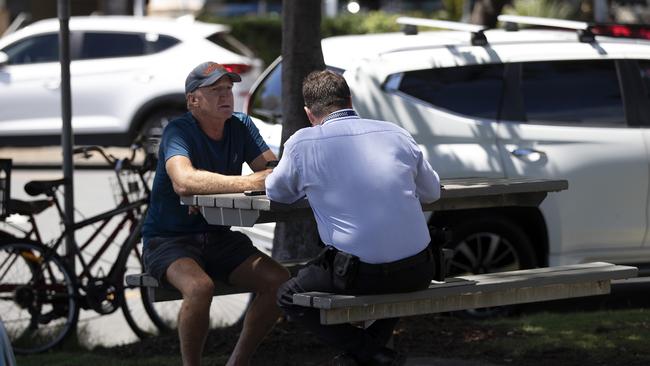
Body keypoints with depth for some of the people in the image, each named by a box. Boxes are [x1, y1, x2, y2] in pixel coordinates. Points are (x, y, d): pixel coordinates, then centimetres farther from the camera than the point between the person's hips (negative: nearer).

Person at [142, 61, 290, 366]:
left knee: (279, 281, -15)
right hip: (169, 239, -6)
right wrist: (250, 183, -38)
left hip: (219, 238, 6)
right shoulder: (179, 131, -15)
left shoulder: (241, 127, 4)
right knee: (200, 287, -35)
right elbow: (183, 181, -36)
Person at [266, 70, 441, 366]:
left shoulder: (302, 143, 0)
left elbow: (276, 192, 18)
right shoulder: (396, 134, 10)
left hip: (360, 273, -4)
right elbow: (432, 192, 23)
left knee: (289, 297, 20)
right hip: (418, 272, 4)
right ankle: (374, 342, 21)